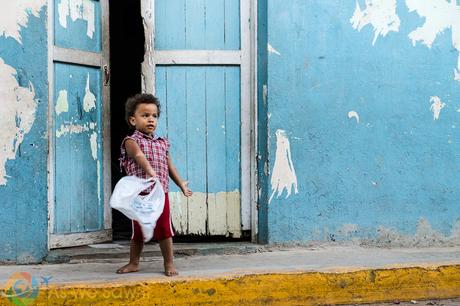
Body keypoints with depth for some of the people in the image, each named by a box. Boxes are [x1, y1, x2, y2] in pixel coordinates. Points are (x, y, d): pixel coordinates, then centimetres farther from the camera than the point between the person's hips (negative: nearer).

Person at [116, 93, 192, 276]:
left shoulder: (162, 143, 11)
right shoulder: (132, 141, -6)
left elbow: (169, 166, 22)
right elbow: (139, 155, -26)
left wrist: (181, 184, 29)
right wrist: (150, 171, -45)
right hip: (140, 194, -3)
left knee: (165, 230, 2)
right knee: (138, 231, 9)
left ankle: (169, 264, 12)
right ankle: (134, 263, 24)